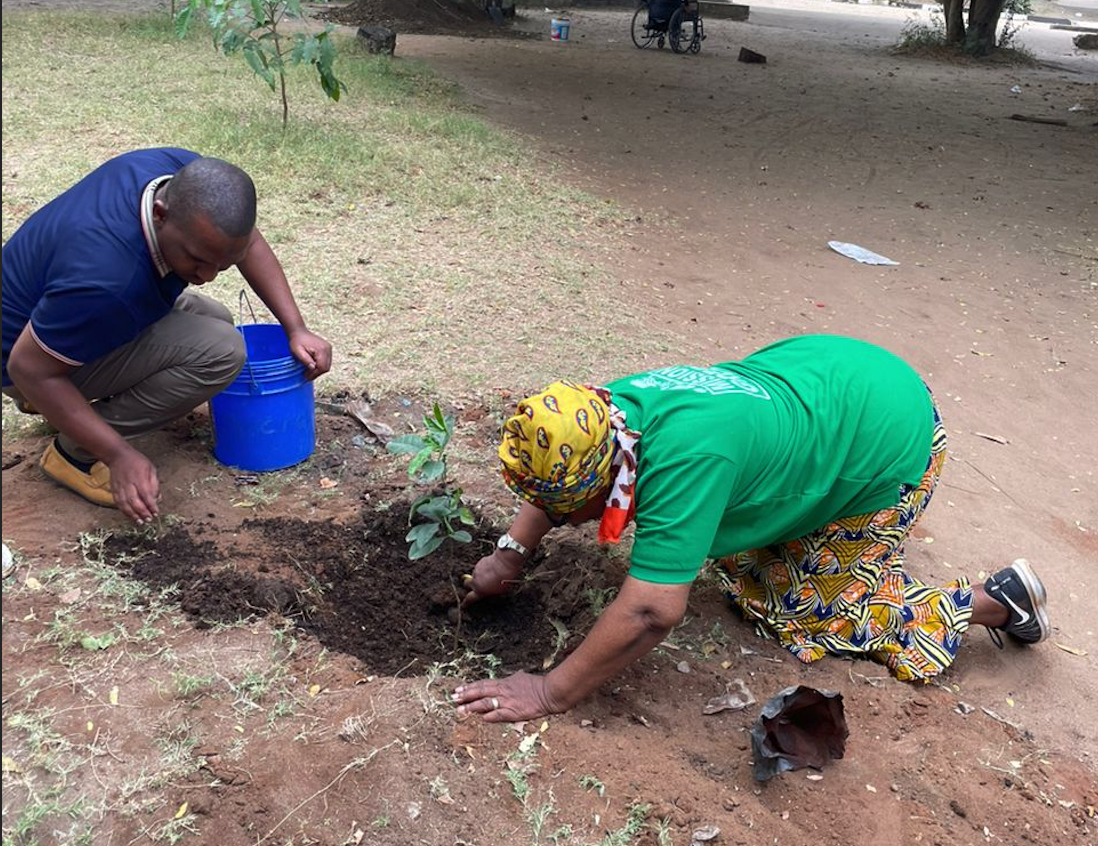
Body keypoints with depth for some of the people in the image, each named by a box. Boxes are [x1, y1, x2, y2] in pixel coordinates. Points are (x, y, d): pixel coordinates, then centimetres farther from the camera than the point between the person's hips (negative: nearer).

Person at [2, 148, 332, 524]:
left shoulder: (189, 178, -21)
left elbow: (249, 243, -4)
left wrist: (296, 329, -11)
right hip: (36, 352, -8)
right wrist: (119, 455, -27)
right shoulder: (110, 279, -41)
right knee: (219, 351, -23)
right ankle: (76, 451, -10)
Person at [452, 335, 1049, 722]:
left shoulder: (679, 459, -40)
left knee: (809, 611, 5)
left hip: (887, 436, -8)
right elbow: (559, 477, 7)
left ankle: (998, 600, 16)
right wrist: (510, 556, 0)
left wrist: (549, 694, -31)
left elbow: (651, 613, -39)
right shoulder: (608, 408, -14)